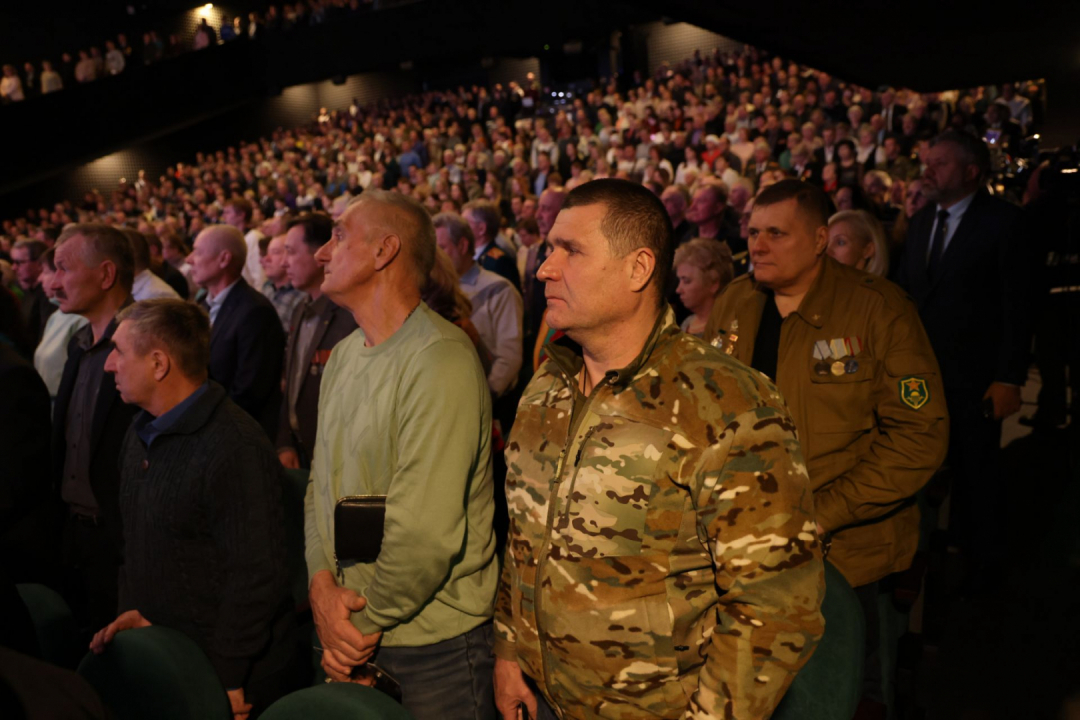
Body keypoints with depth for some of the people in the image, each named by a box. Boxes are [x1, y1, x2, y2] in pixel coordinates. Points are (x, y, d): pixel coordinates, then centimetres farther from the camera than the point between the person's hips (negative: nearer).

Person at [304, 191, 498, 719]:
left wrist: (366, 622, -12)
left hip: (433, 643, -7)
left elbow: (427, 533, -26)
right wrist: (323, 582, -8)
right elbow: (320, 484, 7)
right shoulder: (344, 355, 7)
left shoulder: (441, 359, -23)